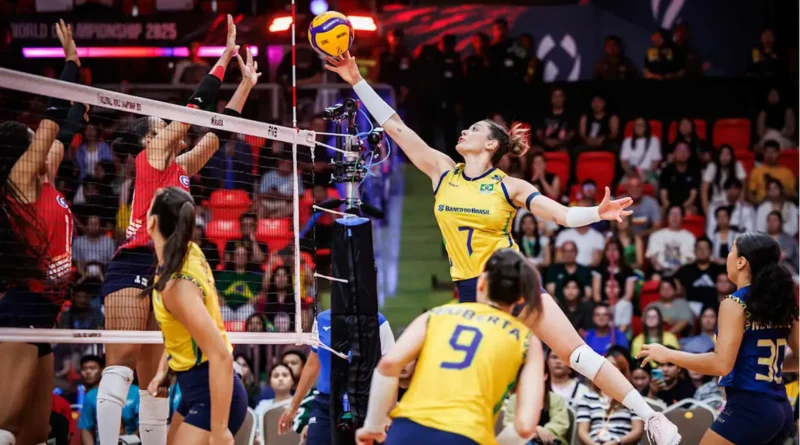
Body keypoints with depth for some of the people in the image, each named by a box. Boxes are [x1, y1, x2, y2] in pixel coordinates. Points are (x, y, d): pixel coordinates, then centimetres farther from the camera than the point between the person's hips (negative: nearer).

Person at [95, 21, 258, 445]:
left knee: (155, 379, 5)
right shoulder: (149, 158, 2)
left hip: (165, 272, 8)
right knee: (122, 365, -18)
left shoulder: (180, 166, 20)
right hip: (133, 267, -8)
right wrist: (226, 56, 4)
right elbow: (195, 106, 0)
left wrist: (246, 83, 26)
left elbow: (218, 130, 27)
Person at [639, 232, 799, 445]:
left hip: (748, 408, -8)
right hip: (781, 409, 8)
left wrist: (668, 355, -11)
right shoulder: (782, 303, 10)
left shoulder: (735, 304, -11)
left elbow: (722, 364, -19)